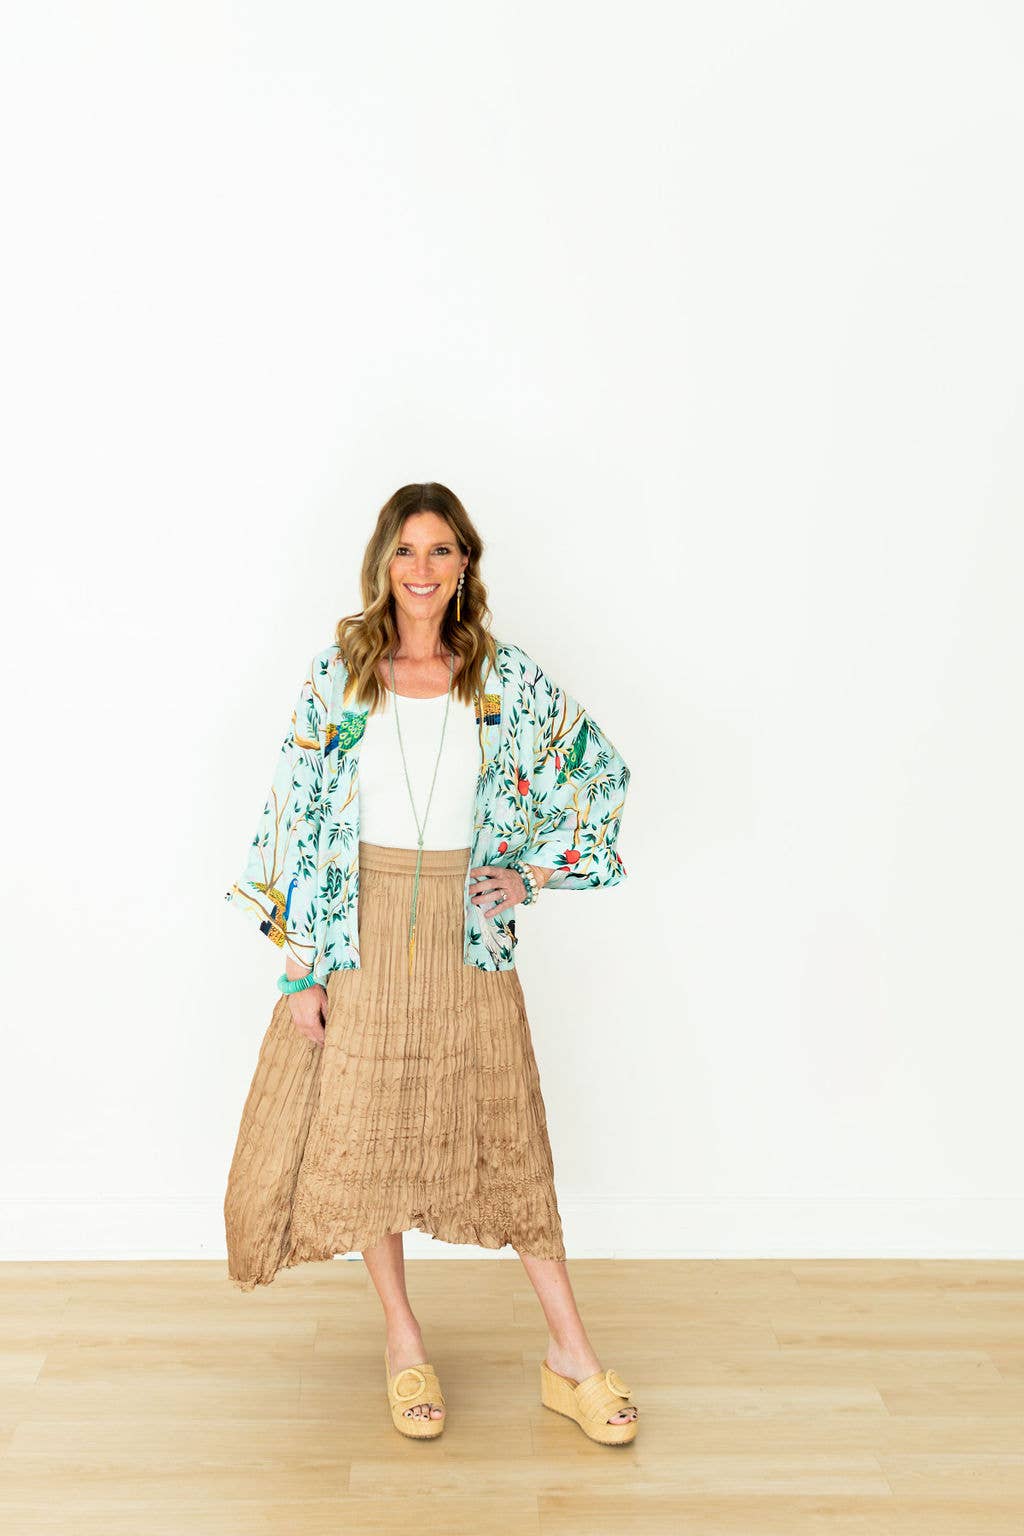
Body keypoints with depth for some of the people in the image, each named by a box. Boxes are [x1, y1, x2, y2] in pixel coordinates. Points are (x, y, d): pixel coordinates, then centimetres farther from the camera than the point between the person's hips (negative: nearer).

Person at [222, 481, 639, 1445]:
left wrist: (535, 872, 4)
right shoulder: (337, 674, -3)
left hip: (467, 930, 0)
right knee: (362, 1132, 9)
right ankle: (400, 1338, 30)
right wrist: (299, 963, -6)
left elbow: (602, 770, 10)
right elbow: (297, 816, -3)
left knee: (505, 1139, 7)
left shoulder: (507, 679, -2)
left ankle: (571, 1358, 20)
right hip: (359, 927, 0)